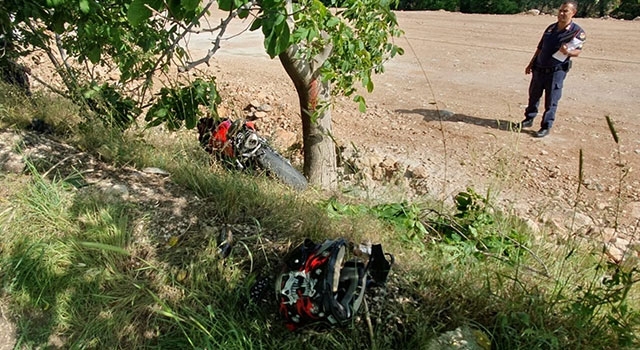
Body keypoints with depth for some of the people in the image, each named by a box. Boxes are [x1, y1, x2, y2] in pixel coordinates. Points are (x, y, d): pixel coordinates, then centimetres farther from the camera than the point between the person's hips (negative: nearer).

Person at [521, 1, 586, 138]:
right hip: (539, 68, 5)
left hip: (557, 71, -5)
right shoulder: (551, 28, 8)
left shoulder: (577, 31, -8)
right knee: (533, 95, 15)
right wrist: (531, 64, 16)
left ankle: (546, 127, 7)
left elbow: (578, 51, -6)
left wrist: (567, 52, -28)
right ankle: (529, 119, 31)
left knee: (551, 101, -1)